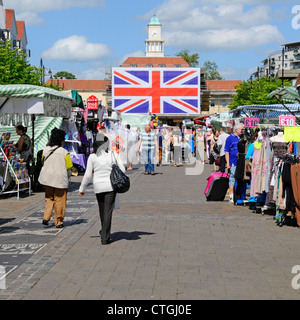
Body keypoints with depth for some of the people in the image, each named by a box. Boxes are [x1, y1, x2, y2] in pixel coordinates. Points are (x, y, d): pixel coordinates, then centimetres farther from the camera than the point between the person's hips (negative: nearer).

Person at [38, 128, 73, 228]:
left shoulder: (46, 150, 0)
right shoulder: (64, 152, -13)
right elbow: (69, 166, -9)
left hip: (47, 177, 4)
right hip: (60, 179, -4)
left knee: (49, 198, 18)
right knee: (59, 200, 7)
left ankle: (46, 217, 5)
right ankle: (58, 222, 13)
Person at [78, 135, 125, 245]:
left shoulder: (92, 157, -5)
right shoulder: (113, 154, -3)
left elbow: (88, 175, -3)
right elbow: (122, 170, 1)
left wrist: (82, 189, 7)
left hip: (98, 187, 1)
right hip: (111, 186, -1)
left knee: (102, 210, 18)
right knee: (108, 211, 1)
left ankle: (104, 232, 33)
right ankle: (105, 237, -2)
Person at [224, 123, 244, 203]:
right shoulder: (230, 138, -1)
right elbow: (227, 152, -4)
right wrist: (228, 163, -11)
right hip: (233, 163, -6)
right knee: (232, 179, -3)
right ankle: (231, 197, 2)